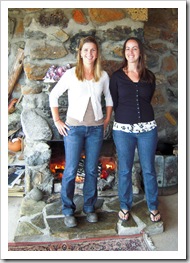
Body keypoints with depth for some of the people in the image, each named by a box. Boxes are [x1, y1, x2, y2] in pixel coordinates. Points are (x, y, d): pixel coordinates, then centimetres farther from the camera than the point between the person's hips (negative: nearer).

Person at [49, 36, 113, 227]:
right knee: (71, 170, 1)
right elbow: (53, 96, 2)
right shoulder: (71, 74, -3)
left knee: (91, 170, 10)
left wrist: (107, 119, 10)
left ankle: (89, 208, 27)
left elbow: (109, 98, 18)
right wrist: (57, 121, -3)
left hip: (96, 129, 3)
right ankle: (68, 210, 19)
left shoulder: (103, 76, 6)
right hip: (74, 128, -2)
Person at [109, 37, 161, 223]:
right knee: (124, 170, 9)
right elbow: (114, 103, 4)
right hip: (123, 129, -1)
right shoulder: (117, 76, 1)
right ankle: (125, 206, 28)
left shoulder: (149, 77, 7)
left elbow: (147, 100, 14)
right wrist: (125, 116, 6)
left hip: (147, 128, 2)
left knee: (149, 169, 11)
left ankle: (153, 207, 29)